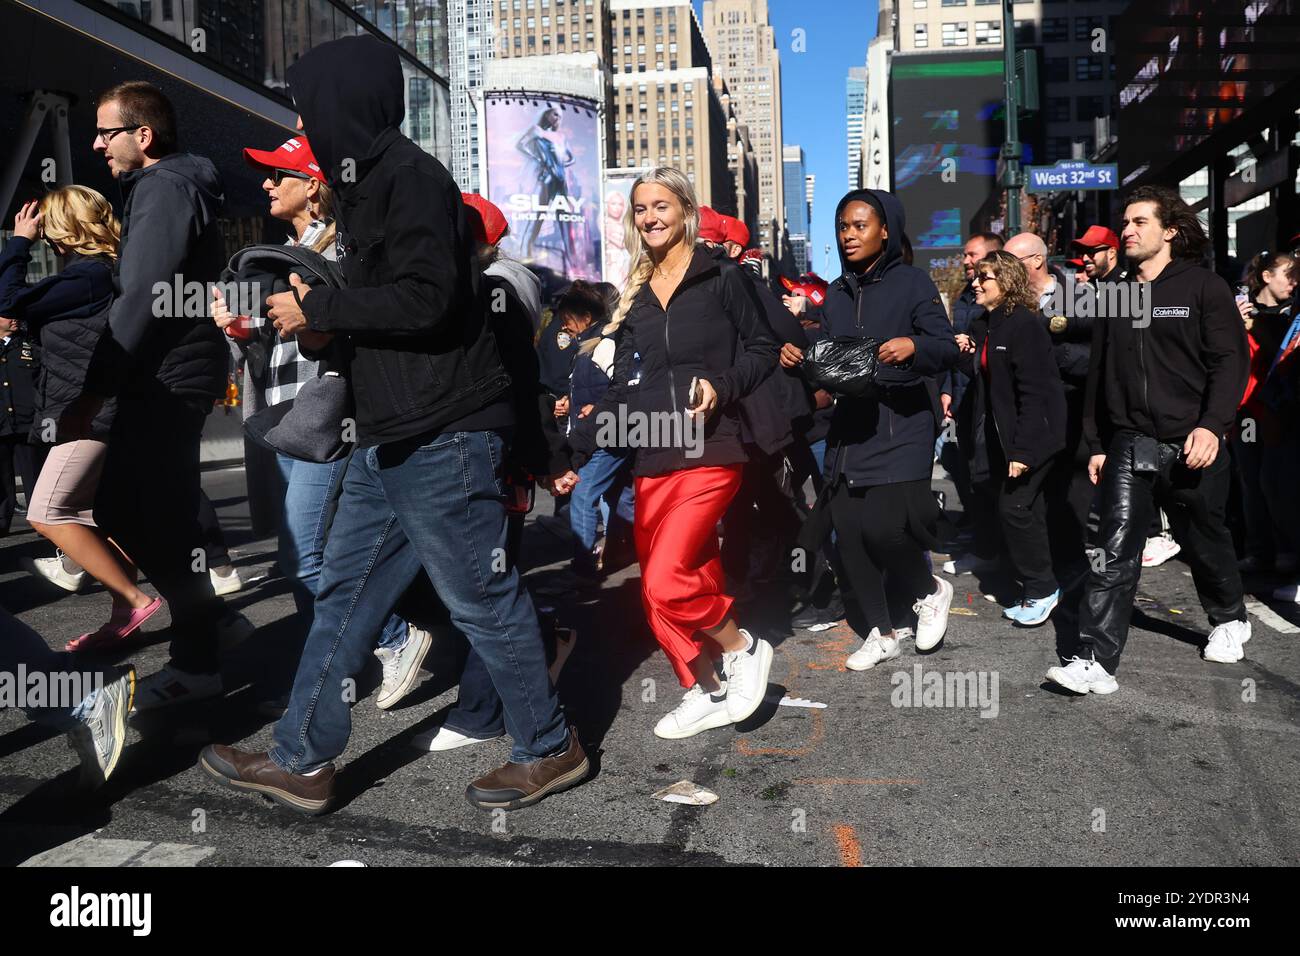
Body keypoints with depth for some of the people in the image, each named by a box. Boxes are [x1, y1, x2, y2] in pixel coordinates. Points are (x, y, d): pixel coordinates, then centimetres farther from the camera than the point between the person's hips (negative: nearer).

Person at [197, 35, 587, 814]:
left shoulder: (409, 175, -11)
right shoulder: (370, 182, 20)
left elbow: (426, 297, -23)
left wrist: (317, 309, -12)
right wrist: (326, 325, 10)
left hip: (442, 435, -10)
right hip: (395, 436, 10)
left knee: (482, 599, 0)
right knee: (345, 595, 12)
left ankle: (550, 748, 18)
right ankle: (302, 762, 23)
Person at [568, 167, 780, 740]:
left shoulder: (721, 278, 2)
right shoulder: (634, 296, 15)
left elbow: (764, 351, 4)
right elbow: (621, 389, 14)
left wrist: (721, 386, -15)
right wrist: (576, 450, 7)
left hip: (710, 453, -5)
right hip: (652, 461, 5)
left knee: (666, 582, -16)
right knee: (675, 587, 5)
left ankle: (744, 650, 8)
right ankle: (707, 693, 21)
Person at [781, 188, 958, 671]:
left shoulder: (912, 282, -1)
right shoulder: (836, 293, 15)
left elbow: (947, 348, -7)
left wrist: (912, 346, -27)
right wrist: (798, 357, -4)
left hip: (901, 424, -5)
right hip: (848, 423, 6)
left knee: (884, 525, -16)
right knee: (848, 528, 1)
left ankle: (930, 591, 16)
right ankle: (883, 630, 18)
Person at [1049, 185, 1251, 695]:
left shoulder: (1204, 287, -2)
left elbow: (1230, 362, -8)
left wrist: (1212, 425, -22)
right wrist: (1097, 443, 11)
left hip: (1191, 444, -3)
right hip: (1128, 443, 3)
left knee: (1204, 541, 15)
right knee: (1115, 550, -7)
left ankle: (1229, 619, 43)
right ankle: (1095, 661, -10)